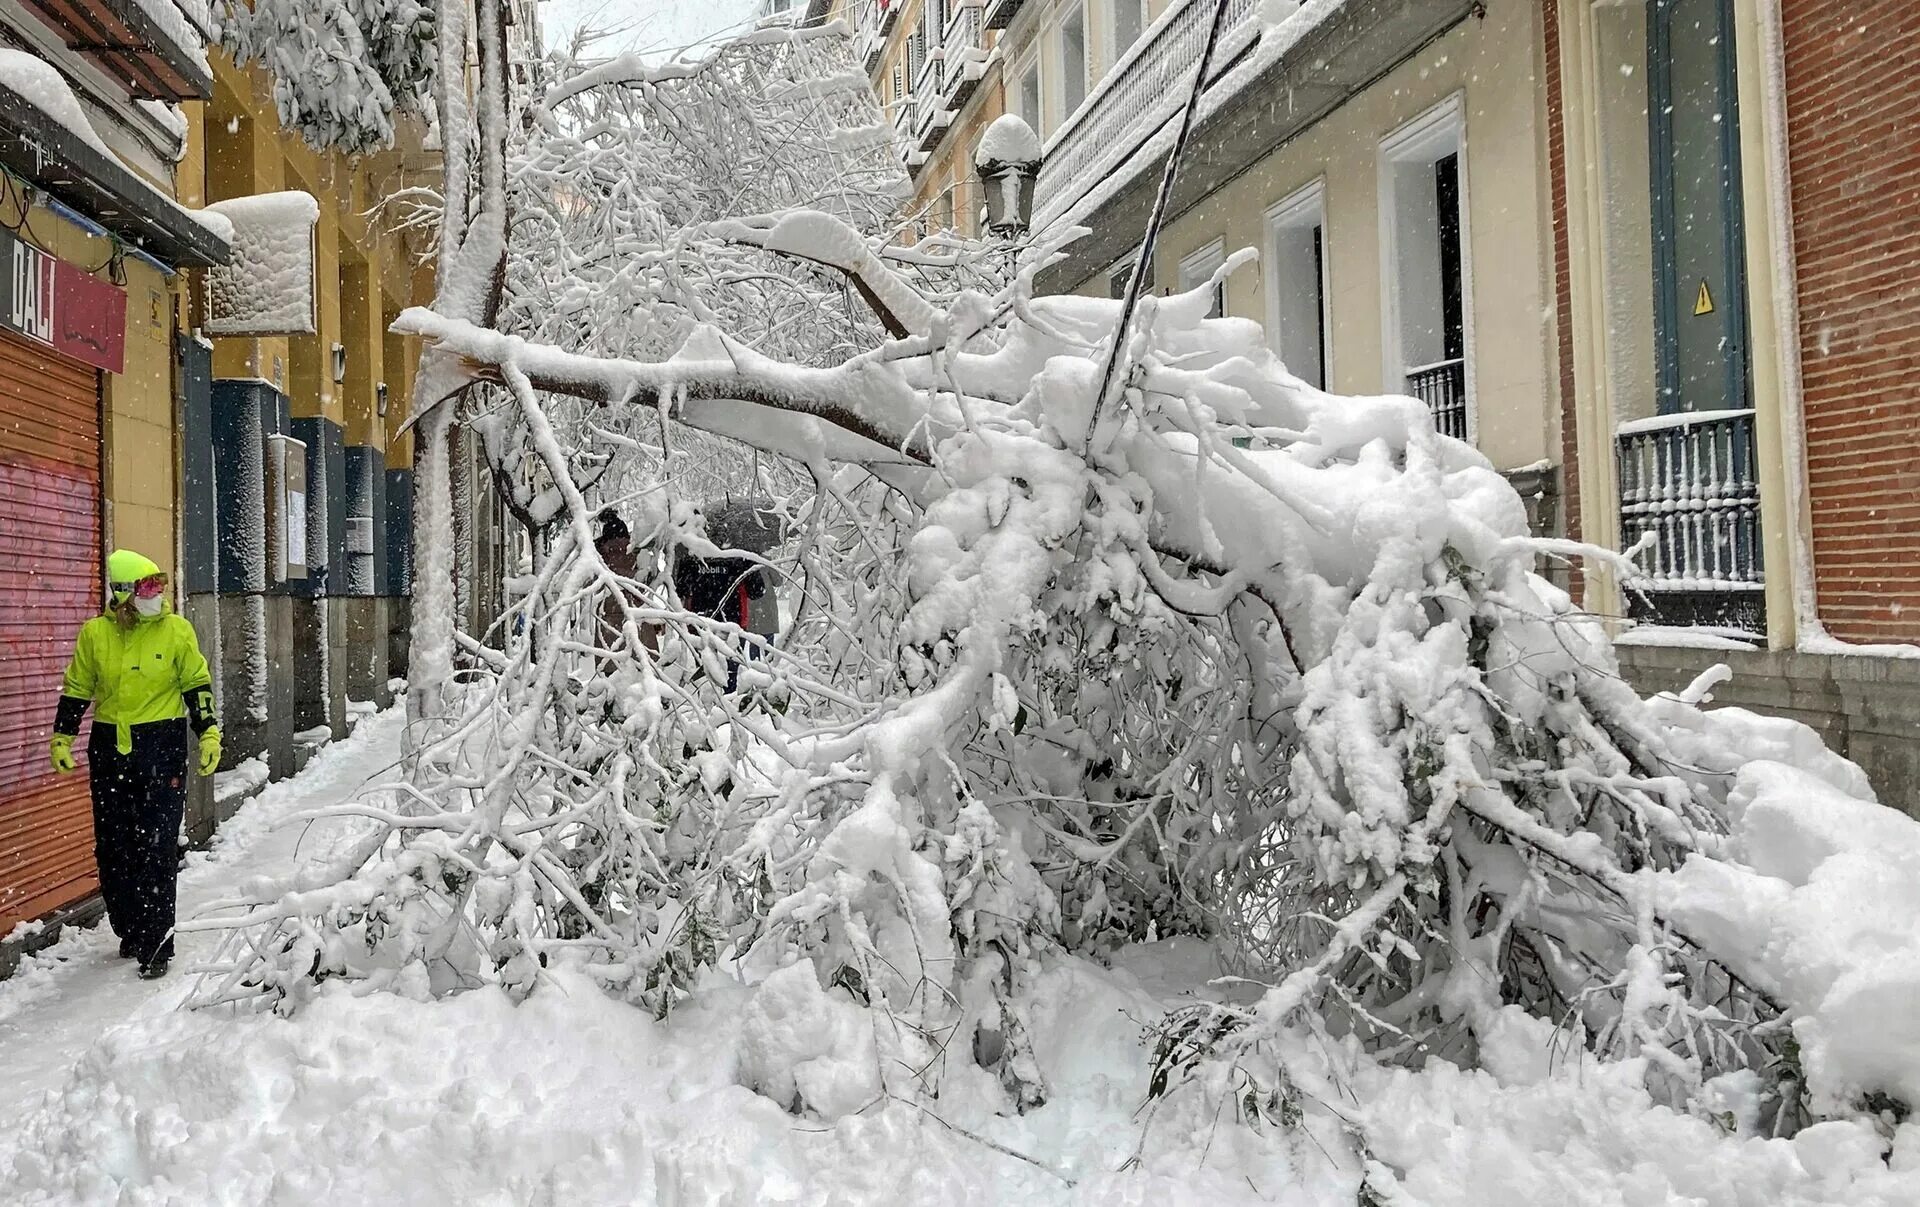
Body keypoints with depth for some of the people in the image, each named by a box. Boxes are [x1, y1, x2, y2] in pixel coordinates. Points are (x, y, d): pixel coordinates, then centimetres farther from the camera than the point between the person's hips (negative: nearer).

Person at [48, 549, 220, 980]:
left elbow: (197, 685, 4)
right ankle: (130, 931, 27)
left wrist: (209, 734, -2)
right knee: (112, 847, 10)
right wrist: (61, 738, 9)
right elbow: (76, 689, 13)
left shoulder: (176, 630, -2)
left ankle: (157, 944, 1)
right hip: (108, 748, 3)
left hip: (161, 748, -3)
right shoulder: (95, 634, 3)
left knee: (157, 849, -6)